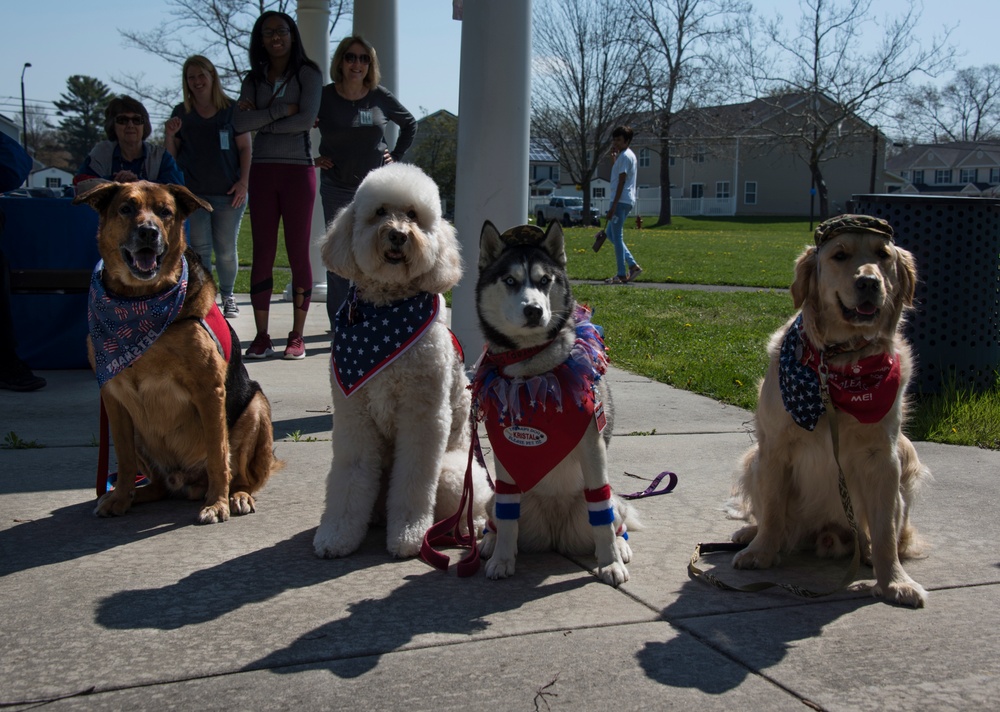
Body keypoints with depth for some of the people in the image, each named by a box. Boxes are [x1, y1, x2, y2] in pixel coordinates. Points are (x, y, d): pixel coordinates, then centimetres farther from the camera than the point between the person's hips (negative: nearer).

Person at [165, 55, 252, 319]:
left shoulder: (232, 109, 3)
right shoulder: (181, 113, 9)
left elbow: (245, 148, 3)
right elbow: (171, 155, 12)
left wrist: (244, 182, -7)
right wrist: (170, 135, -9)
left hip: (228, 193, -1)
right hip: (193, 193, 1)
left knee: (226, 249, 5)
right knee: (199, 248, 0)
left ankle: (227, 296, 20)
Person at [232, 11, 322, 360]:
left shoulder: (308, 74, 4)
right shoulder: (254, 79, 15)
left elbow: (306, 119, -10)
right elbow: (239, 122, -1)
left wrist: (261, 121, -3)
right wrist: (281, 110, -9)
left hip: (298, 169, -3)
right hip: (262, 171, 3)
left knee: (298, 253, -2)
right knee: (262, 253, 1)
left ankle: (297, 335, 4)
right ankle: (261, 336, 4)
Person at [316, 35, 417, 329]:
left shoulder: (380, 97, 1)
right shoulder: (323, 97, -3)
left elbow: (410, 124, 17)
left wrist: (396, 155, 9)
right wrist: (312, 158, 1)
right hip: (336, 188, -1)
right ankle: (338, 324, 11)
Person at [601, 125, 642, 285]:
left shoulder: (624, 156, -12)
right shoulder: (629, 155, 18)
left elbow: (621, 182, -18)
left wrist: (613, 205, -21)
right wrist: (615, 156, 22)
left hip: (621, 201, -10)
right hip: (626, 201, 10)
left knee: (617, 236, -6)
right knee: (611, 234, 16)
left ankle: (622, 275, -3)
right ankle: (632, 265, 12)